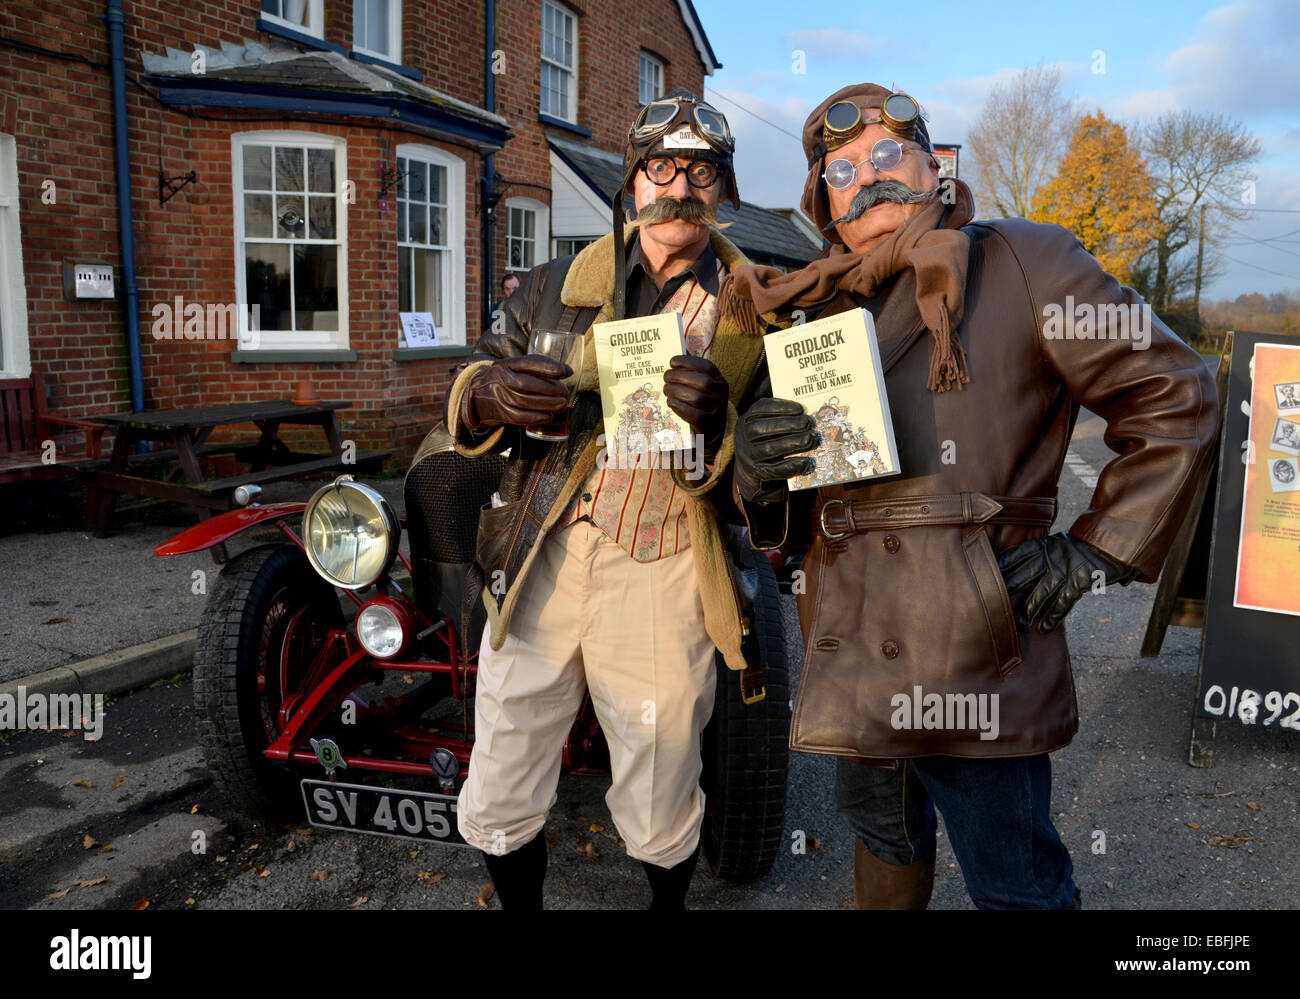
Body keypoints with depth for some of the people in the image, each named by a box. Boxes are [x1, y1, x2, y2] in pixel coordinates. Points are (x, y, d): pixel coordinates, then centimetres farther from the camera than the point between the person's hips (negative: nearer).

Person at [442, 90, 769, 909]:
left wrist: (715, 425, -24)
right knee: (496, 811, 12)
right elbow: (471, 389, 10)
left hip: (662, 581, -1)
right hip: (540, 562, 2)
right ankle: (522, 905, 41)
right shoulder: (562, 282, 9)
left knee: (661, 823, 13)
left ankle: (670, 903, 45)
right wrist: (492, 394, -15)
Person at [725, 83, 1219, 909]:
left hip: (975, 657, -5)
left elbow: (1177, 399, 2)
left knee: (1019, 888, 7)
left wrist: (1093, 554, -4)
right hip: (855, 656, 6)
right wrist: (761, 474, -8)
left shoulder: (1020, 264, -2)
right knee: (885, 844, 24)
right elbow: (785, 522, 15)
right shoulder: (823, 315, 13)